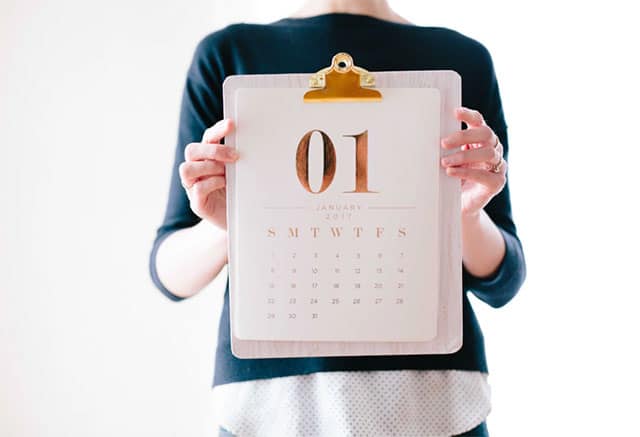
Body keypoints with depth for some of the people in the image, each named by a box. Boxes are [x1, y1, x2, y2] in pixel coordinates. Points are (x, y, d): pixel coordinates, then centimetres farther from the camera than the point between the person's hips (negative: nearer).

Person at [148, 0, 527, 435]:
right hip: (271, 393, 0)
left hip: (429, 393, 1)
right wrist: (224, 227, -18)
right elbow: (172, 272, 3)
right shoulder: (227, 54, 3)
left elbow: (500, 281, 4)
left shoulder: (465, 58, 3)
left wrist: (468, 214, -16)